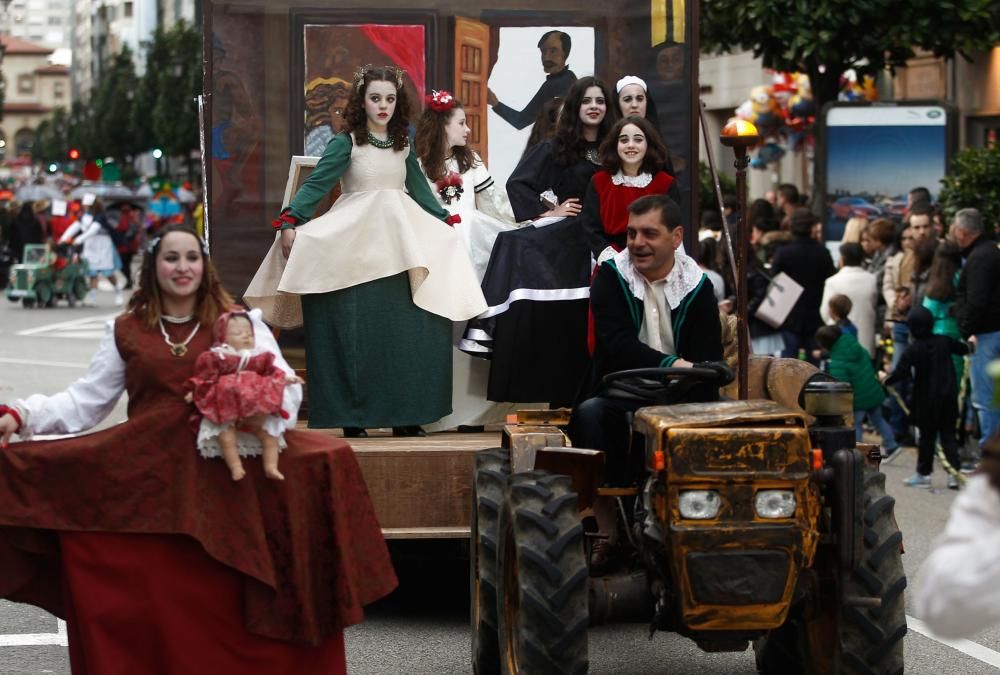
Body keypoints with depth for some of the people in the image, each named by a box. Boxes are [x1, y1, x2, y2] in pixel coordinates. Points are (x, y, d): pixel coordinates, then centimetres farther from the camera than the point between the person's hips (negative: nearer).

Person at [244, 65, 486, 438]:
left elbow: (420, 190, 23)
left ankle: (405, 416, 5)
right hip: (354, 246, -4)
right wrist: (290, 222, -22)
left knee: (407, 330, -1)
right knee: (355, 332, -6)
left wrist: (444, 221, 22)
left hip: (396, 245, 5)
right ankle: (353, 418, 1)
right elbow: (316, 184, -11)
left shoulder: (403, 147, 13)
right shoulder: (345, 144, -2)